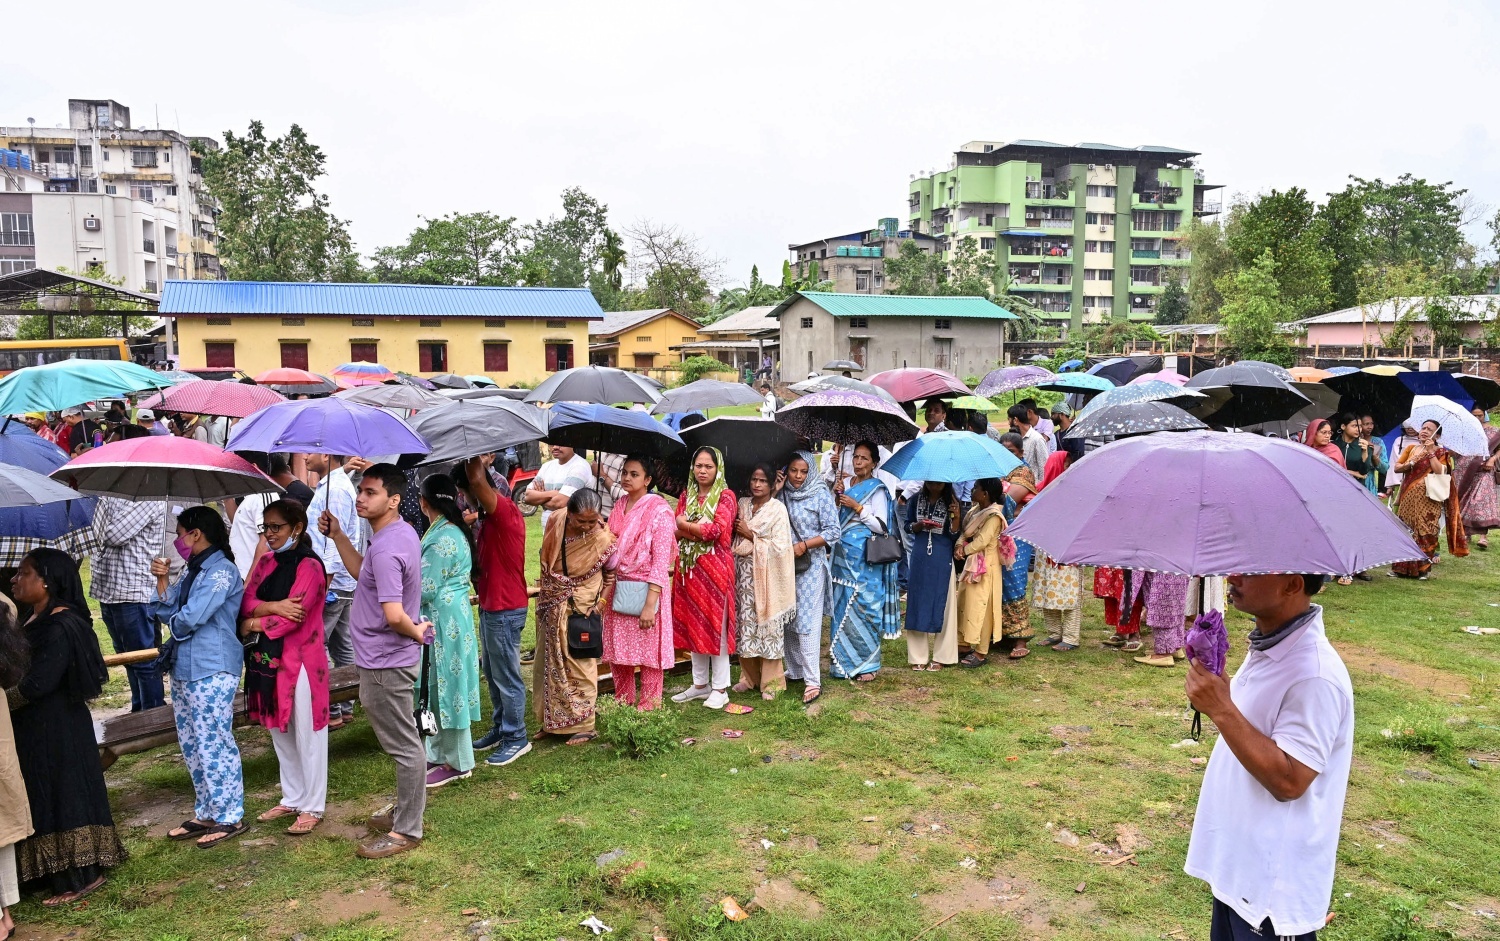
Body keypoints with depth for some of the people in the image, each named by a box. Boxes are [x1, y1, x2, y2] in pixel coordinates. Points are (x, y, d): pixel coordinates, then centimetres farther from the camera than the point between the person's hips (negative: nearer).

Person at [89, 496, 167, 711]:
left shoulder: (151, 500, -13)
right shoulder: (109, 495, 11)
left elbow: (115, 535, -18)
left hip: (135, 593, -8)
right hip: (106, 589, 8)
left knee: (144, 661, 0)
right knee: (128, 658, 18)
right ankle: (139, 711, 31)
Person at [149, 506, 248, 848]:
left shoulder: (222, 571, -13)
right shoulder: (191, 571, 14)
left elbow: (191, 617, -19)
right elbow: (166, 611, 11)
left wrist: (175, 624, 2)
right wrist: (162, 580, -1)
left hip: (212, 671, -9)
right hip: (184, 669, 10)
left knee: (213, 744, -3)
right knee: (192, 746, 15)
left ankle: (229, 817, 8)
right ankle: (206, 813, 26)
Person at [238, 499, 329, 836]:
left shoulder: (309, 567, -13)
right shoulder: (265, 562, 11)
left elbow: (291, 618, -19)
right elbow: (247, 603, 2)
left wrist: (253, 625, -5)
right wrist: (274, 607, -17)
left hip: (300, 660, -8)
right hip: (268, 660, 8)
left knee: (306, 736, 2)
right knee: (280, 734, 17)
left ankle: (312, 808, 13)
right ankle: (292, 799, 31)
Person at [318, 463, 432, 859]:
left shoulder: (386, 548, -25)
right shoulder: (403, 531, 7)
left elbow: (393, 615, -32)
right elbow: (363, 573, 20)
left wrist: (416, 631, -12)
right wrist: (337, 536, 10)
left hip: (384, 662, -11)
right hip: (389, 658, 11)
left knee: (404, 746, 0)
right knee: (405, 742, 21)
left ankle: (406, 831, 11)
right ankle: (406, 812, 35)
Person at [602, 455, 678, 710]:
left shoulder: (659, 511, -10)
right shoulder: (619, 508, 10)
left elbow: (661, 562, -14)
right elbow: (609, 550, 15)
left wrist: (650, 604, -19)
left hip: (645, 590, -6)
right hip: (617, 590, 6)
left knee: (648, 651, 2)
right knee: (617, 650, 13)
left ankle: (648, 707, 15)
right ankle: (622, 703, 29)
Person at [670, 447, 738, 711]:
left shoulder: (725, 496, -3)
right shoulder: (687, 496, 13)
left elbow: (718, 530, -15)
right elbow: (675, 531, 4)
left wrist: (686, 525, -4)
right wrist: (701, 529, -14)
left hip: (715, 567, -5)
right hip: (689, 567, 5)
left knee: (715, 624, -2)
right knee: (692, 624, 8)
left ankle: (720, 688, 5)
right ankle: (700, 684, 19)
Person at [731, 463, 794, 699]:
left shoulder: (777, 509, -5)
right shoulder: (742, 504, 10)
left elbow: (780, 547, -11)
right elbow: (734, 539, 19)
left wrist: (750, 535, -11)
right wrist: (737, 529, -2)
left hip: (767, 576, -5)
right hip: (745, 573, 5)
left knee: (768, 625, -1)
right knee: (746, 623, 7)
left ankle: (771, 681, 7)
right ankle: (749, 676, 19)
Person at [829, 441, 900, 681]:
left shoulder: (877, 489, -6)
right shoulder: (846, 484, 12)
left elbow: (881, 526, -10)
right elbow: (835, 520, 13)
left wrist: (857, 507, -14)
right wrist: (837, 498, -1)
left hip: (865, 558, -6)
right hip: (843, 554, 6)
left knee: (862, 607, -3)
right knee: (842, 606, 8)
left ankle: (867, 663, 9)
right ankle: (845, 661, 19)